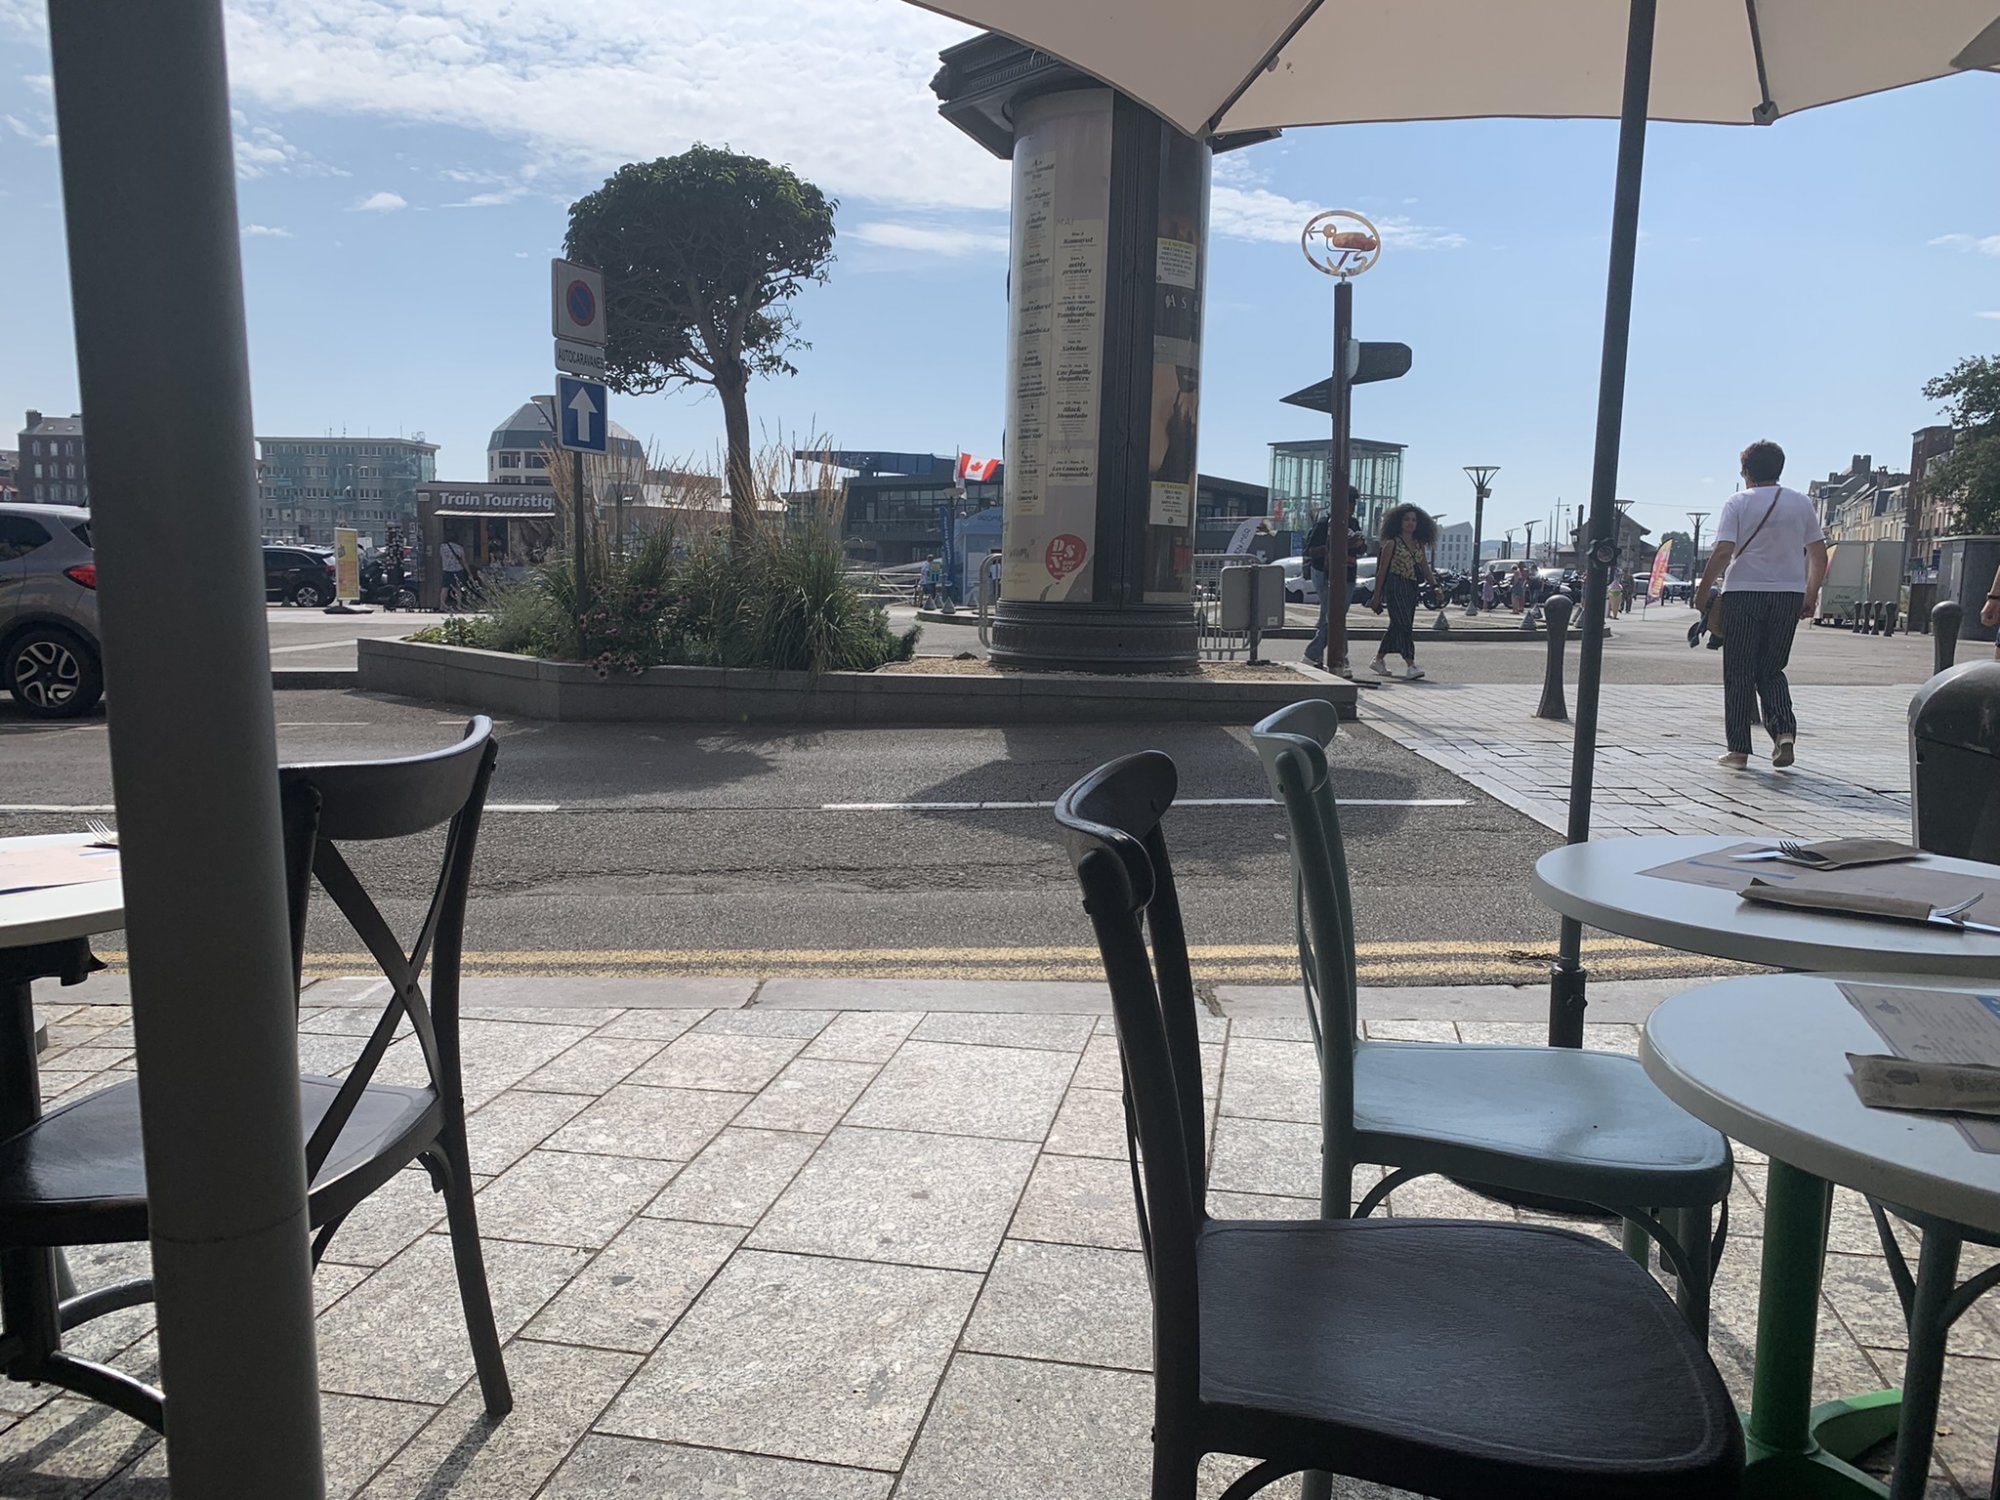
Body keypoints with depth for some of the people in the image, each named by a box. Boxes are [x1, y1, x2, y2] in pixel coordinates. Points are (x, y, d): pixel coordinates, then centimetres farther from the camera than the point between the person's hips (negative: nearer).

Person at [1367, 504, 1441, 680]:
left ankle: (1378, 660, 23)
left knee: (1397, 626, 10)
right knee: (1404, 624, -15)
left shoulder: (1419, 545, 14)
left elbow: (1425, 568, 15)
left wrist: (1435, 586, 1)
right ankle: (1410, 665, -21)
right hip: (1395, 586, -7)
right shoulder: (1392, 543, -3)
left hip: (1411, 589, 7)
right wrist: (1377, 596, -5)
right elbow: (1382, 571, -3)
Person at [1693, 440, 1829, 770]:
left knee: (1739, 673, 4)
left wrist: (1703, 591, -5)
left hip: (1743, 593, -4)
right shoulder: (1801, 503, 9)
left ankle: (1738, 749, 4)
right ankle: (1784, 730, -7)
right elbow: (1819, 554, 8)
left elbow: (1723, 552, -13)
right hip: (1789, 594, 4)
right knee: (1771, 670, 15)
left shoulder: (1737, 503, -3)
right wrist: (1811, 596, 16)